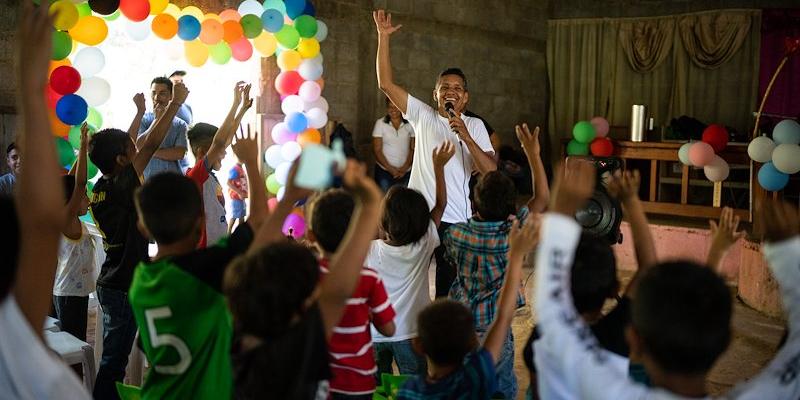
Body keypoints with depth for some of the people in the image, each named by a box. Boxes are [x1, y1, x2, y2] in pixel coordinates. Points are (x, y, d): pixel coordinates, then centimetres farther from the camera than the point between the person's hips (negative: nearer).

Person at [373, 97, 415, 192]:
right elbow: (377, 150, -2)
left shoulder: (410, 124, 2)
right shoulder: (380, 123, 0)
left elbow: (413, 149, 3)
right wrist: (391, 169, -9)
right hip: (384, 171, -1)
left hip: (406, 172, 1)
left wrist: (404, 168, -9)